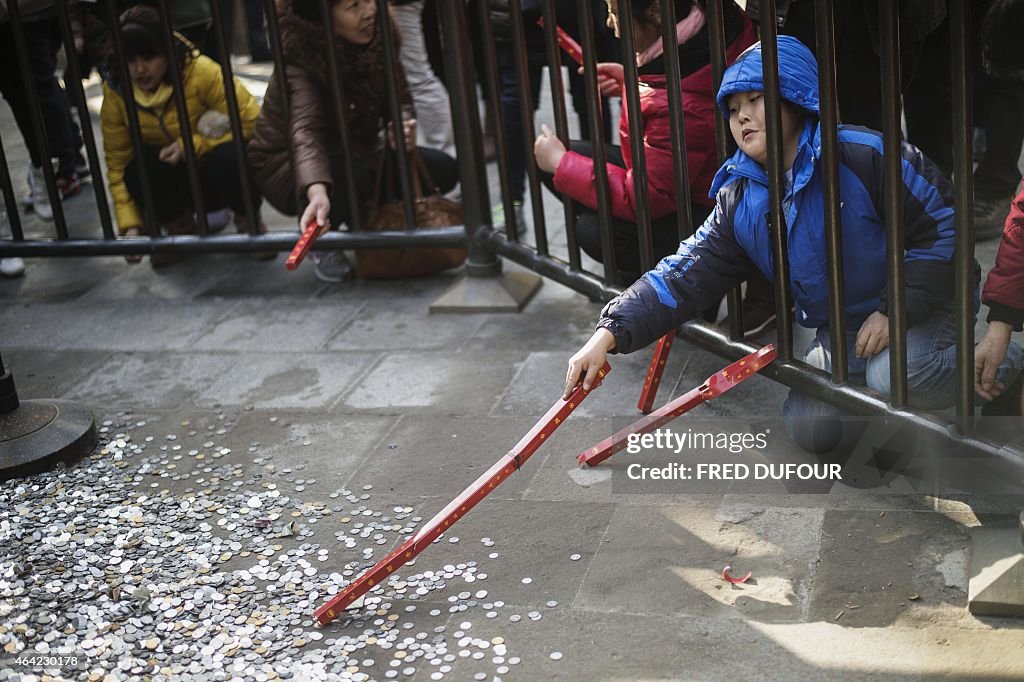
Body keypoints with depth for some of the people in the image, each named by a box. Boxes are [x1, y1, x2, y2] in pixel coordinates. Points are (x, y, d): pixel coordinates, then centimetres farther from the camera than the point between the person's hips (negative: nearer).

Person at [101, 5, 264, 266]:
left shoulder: (200, 70, -23)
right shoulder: (115, 92, -13)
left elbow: (252, 120, -22)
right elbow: (118, 165, -10)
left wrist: (191, 145, -28)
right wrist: (131, 225, -20)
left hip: (216, 171, -3)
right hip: (173, 179, 3)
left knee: (230, 157, -37)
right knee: (137, 168, -30)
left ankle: (248, 220, -3)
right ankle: (179, 228, 2)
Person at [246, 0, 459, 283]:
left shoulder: (378, 39, -12)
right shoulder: (300, 60, -29)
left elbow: (399, 100, -8)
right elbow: (306, 132, -43)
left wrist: (402, 127, -34)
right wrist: (318, 193, -61)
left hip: (357, 153, 6)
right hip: (288, 163, -6)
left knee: (443, 169, -7)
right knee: (348, 177, -39)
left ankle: (366, 223, 13)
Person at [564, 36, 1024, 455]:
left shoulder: (864, 156, -21)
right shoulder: (739, 200, -4)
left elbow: (943, 228, -17)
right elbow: (685, 275, -9)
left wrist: (895, 310, -23)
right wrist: (609, 334, -21)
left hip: (916, 311, -5)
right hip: (838, 330, 5)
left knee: (895, 375, -34)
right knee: (810, 430, -12)